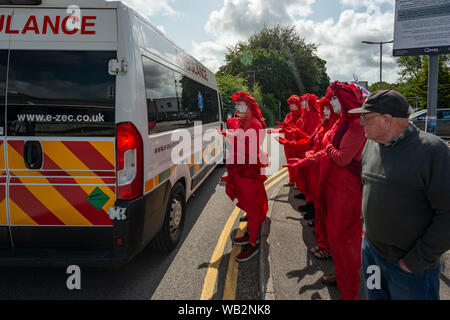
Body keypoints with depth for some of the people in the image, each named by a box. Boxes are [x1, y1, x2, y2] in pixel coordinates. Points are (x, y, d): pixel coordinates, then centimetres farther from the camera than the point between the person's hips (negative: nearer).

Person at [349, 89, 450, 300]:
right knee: (374, 296, 22)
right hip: (370, 250, 6)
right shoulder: (372, 144, 1)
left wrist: (418, 260, -19)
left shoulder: (432, 150, -19)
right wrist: (369, 226, 12)